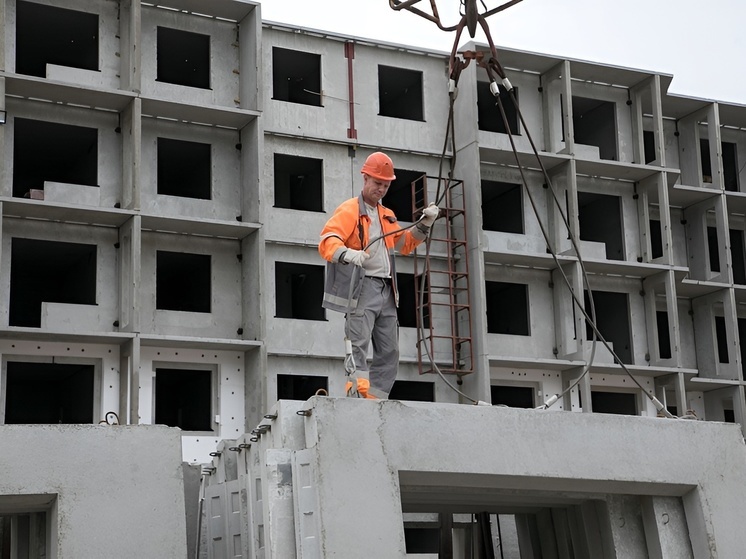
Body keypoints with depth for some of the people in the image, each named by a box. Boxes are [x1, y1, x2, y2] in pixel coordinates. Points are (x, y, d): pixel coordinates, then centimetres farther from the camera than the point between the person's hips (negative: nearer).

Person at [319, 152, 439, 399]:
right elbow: (327, 242, -16)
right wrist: (347, 253, -37)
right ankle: (357, 393, -25)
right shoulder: (349, 210, -2)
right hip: (361, 288, -8)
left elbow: (405, 244, 32)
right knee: (358, 344, -18)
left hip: (387, 291, 8)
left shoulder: (387, 216, 23)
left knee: (389, 352, 7)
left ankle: (376, 397, 11)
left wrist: (424, 224, 17)